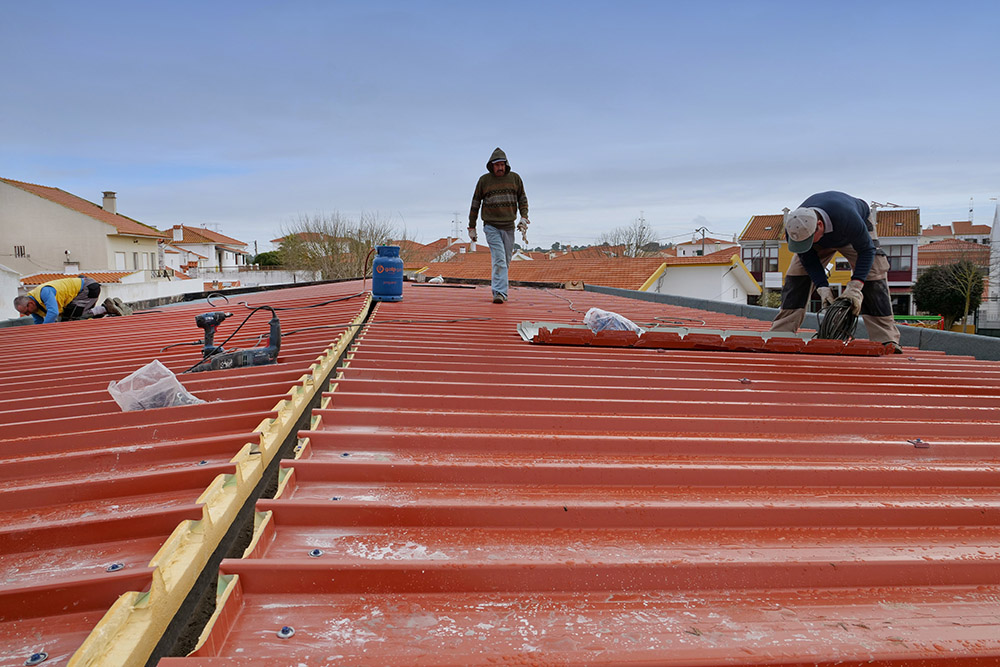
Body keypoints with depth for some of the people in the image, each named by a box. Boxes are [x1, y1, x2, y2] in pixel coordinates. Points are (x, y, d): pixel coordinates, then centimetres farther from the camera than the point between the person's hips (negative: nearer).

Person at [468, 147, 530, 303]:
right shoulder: (484, 180, 2)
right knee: (499, 259, -15)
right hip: (491, 226, -3)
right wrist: (472, 227, 6)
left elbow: (522, 198, 14)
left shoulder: (515, 178, 7)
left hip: (509, 226, 3)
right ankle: (499, 292, -18)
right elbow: (475, 203, 7)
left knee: (505, 261, 10)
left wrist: (524, 217, -4)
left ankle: (496, 284, 30)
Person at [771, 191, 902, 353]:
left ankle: (886, 339, -16)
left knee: (871, 276, -19)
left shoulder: (847, 218, -46)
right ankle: (780, 333, -9)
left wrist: (855, 286, -40)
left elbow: (866, 250, -31)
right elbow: (808, 258, -20)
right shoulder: (794, 229, -35)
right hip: (822, 242, 3)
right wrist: (822, 288, -31)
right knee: (796, 275, -13)